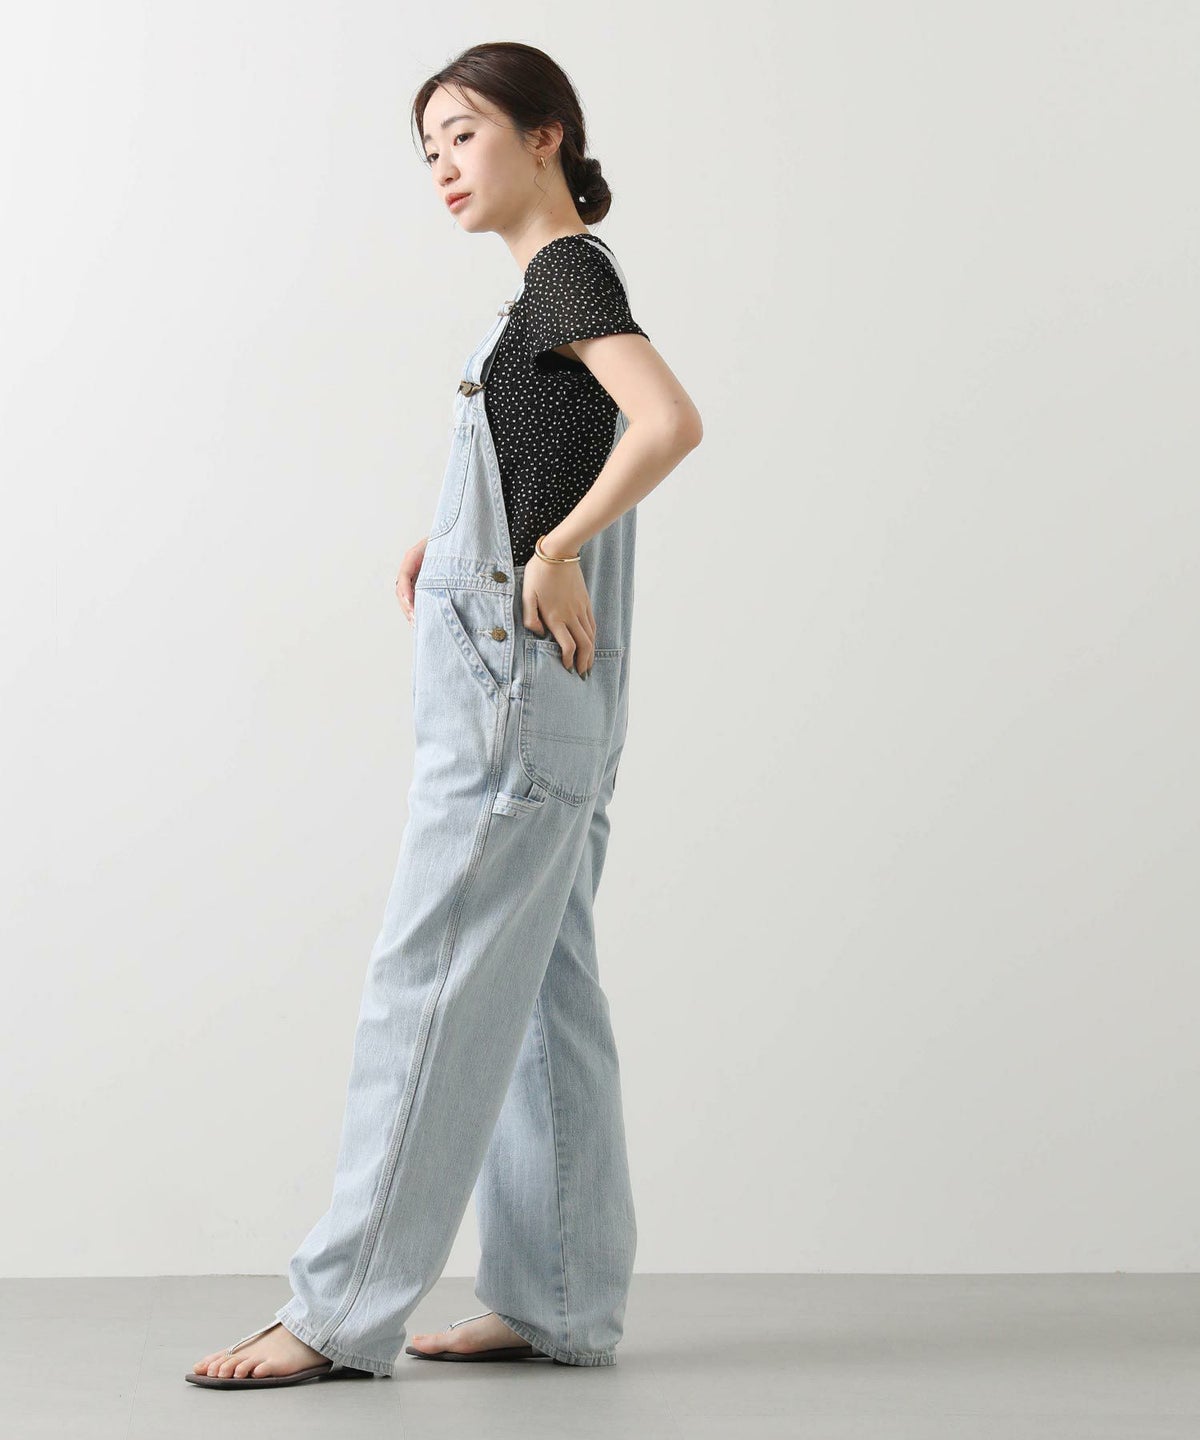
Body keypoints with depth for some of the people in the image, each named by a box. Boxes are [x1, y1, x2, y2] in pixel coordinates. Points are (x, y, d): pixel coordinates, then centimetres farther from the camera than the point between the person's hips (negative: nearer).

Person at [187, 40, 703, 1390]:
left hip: (515, 680, -10)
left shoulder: (569, 270, -9)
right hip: (527, 696, 10)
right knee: (541, 986, 9)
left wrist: (554, 554, -20)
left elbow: (670, 422, -26)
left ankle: (343, 1309, -4)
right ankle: (558, 1301, 14)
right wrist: (449, 535, 17)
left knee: (432, 978, -8)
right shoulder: (549, 290, 19)